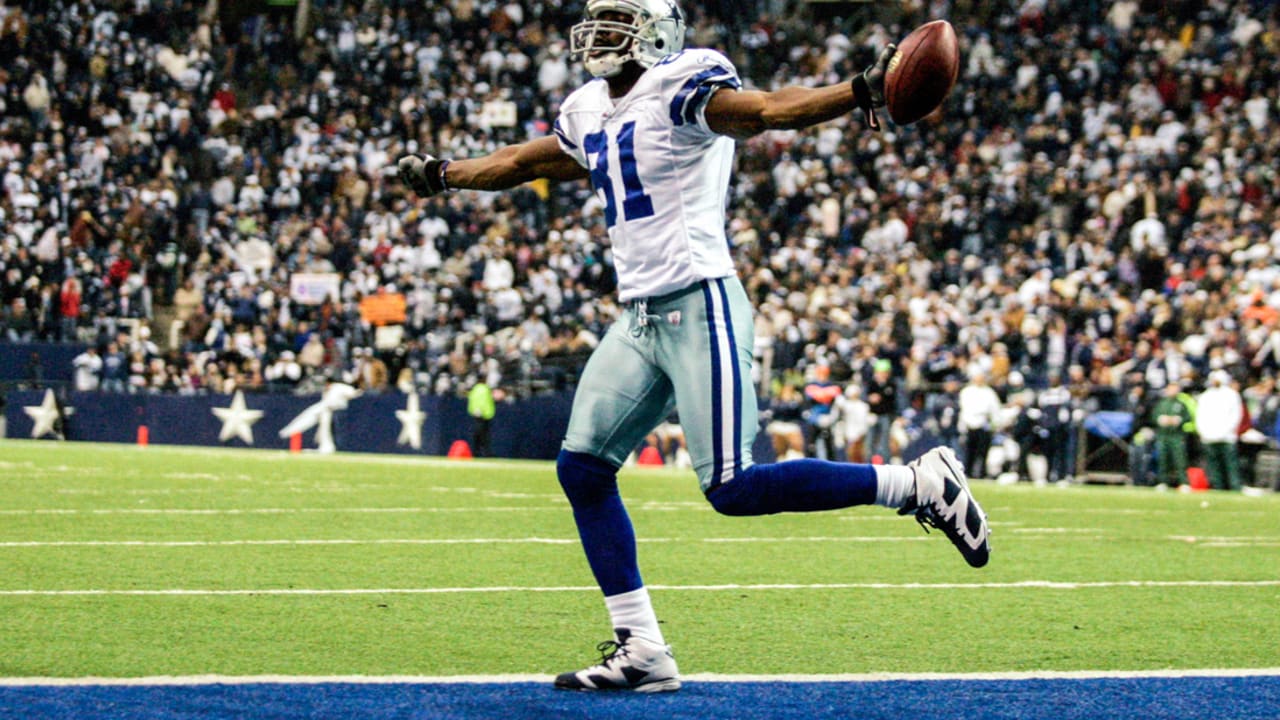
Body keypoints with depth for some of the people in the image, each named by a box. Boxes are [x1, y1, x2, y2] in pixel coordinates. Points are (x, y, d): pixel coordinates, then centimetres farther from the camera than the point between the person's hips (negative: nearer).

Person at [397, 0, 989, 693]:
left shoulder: (680, 86, -10)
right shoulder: (588, 113, 15)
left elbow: (764, 110, -27)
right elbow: (523, 162, 34)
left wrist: (863, 92, -43)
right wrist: (442, 174, 46)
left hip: (699, 308, -9)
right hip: (638, 318, 9)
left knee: (734, 488, -15)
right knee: (582, 470, 4)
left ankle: (921, 484, -3)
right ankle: (641, 653, 9)